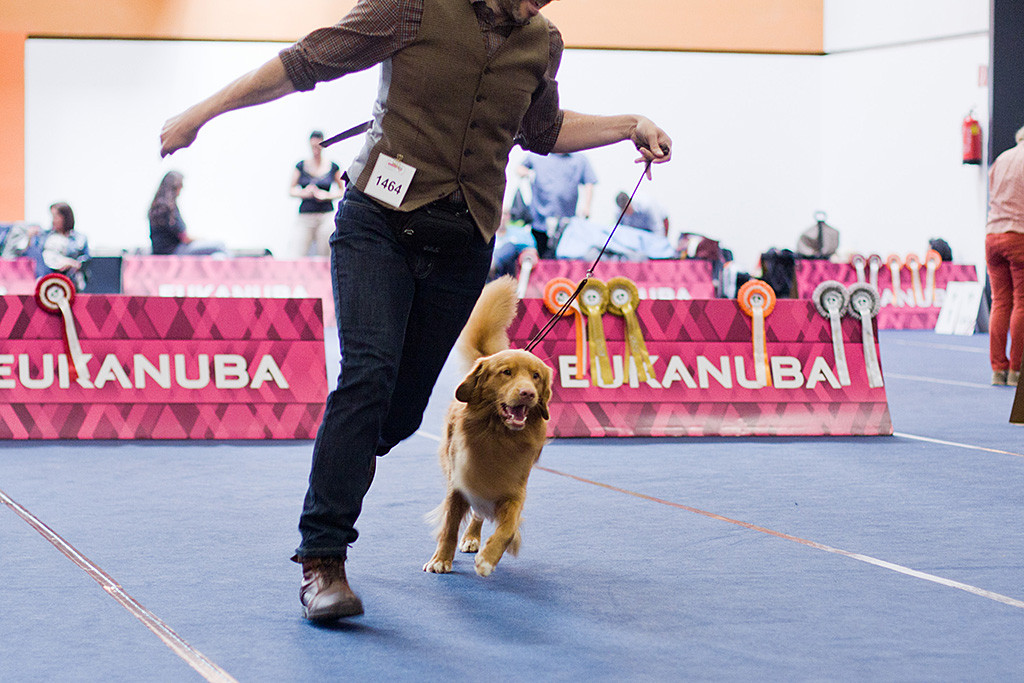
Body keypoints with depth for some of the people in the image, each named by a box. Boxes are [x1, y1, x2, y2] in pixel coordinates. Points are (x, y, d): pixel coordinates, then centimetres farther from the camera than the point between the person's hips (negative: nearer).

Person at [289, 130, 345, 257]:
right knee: (301, 252, -8)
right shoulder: (301, 166, 5)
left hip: (326, 215, 0)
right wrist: (303, 193, -12)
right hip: (306, 214, 0)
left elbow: (342, 190, 13)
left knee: (324, 253, -3)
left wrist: (327, 196, -6)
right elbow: (291, 190, 9)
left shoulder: (333, 167, 5)